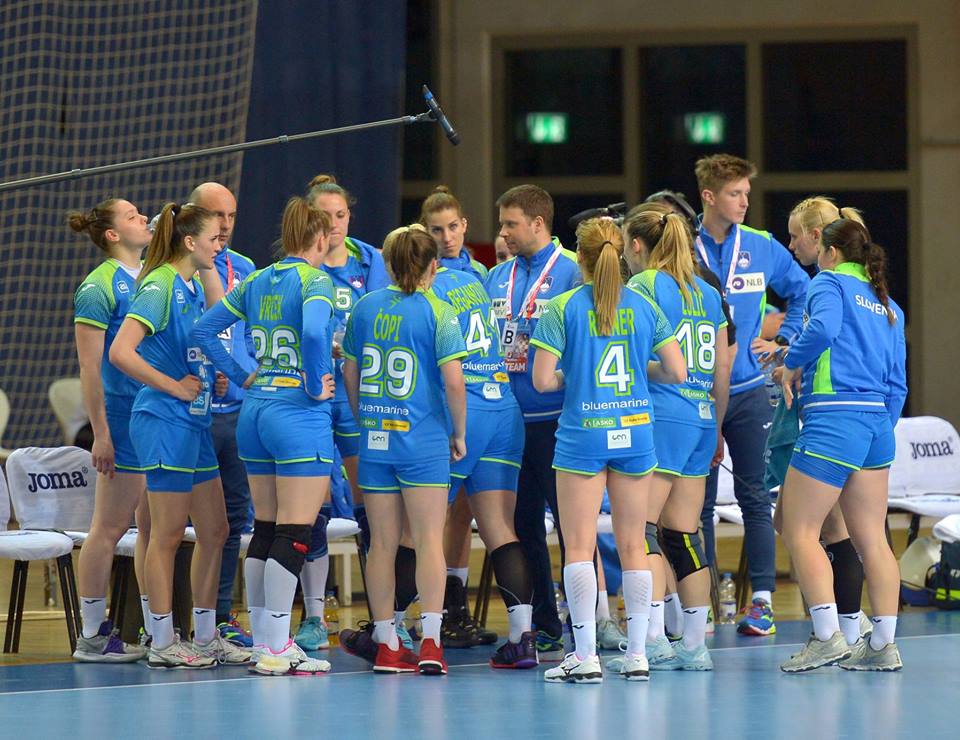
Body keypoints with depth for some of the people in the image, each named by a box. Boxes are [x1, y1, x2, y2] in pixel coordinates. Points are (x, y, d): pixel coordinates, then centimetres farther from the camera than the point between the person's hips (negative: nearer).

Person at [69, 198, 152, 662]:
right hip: (124, 415, -7)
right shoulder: (99, 285, -9)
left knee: (156, 526, 10)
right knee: (111, 526, -4)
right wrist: (100, 432, -15)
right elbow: (90, 367, -12)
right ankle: (92, 637, 2)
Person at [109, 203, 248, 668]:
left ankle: (205, 636, 20)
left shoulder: (194, 286, 12)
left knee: (214, 532, 12)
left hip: (195, 421, 9)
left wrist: (209, 268, 12)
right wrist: (174, 386, -16)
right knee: (168, 534, -3)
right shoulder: (160, 286, -14)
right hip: (164, 421, -9)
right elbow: (120, 352, -21)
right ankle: (163, 643, 3)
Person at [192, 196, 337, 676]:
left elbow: (204, 331, 13)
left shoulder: (256, 282, 11)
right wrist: (316, 386, -16)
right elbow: (314, 332, -28)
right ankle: (276, 651, -7)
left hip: (255, 411, 8)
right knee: (293, 534, -5)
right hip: (299, 414, -7)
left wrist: (243, 378, 13)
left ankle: (263, 642, 16)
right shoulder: (315, 281, -9)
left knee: (264, 530, 13)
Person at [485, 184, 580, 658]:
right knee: (522, 525, 10)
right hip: (506, 419, 7)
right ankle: (542, 630, 18)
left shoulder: (570, 273, -5)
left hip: (554, 419, -7)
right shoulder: (498, 278, 13)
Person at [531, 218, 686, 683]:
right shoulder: (644, 306, 3)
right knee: (632, 546, 9)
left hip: (582, 435, -3)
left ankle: (585, 657, -5)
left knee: (580, 546, 0)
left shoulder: (563, 308, -6)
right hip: (635, 432, 3)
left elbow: (542, 380, -10)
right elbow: (677, 371, 2)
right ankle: (637, 655, 9)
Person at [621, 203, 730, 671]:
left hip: (658, 418, -7)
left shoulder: (643, 286, -5)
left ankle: (654, 640, -15)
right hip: (701, 419, 7)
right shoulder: (707, 293, 16)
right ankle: (695, 645, 10)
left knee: (642, 529, -7)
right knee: (684, 534, 11)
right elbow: (722, 371, 17)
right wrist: (716, 430, 25)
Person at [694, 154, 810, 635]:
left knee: (754, 497, 2)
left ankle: (763, 600, 4)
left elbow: (802, 291, 17)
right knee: (699, 500, 4)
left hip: (748, 391, 1)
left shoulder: (763, 249, 3)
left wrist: (782, 339, 6)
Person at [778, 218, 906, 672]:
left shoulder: (830, 283, 1)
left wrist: (790, 363, -6)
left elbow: (824, 327, -21)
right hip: (878, 421, 8)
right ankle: (883, 645, 6)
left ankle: (827, 636, -13)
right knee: (872, 538, 8)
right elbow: (897, 385, 18)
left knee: (800, 532, -4)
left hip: (833, 419, -8)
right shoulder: (888, 307, 21)